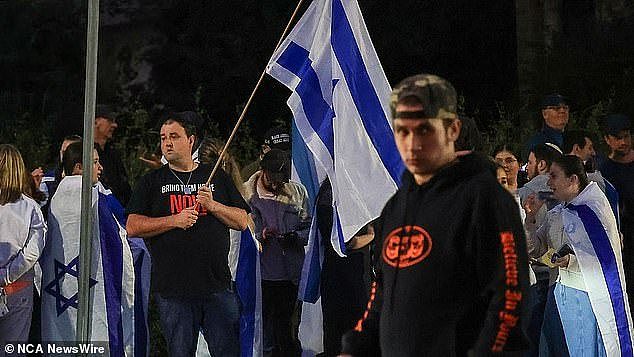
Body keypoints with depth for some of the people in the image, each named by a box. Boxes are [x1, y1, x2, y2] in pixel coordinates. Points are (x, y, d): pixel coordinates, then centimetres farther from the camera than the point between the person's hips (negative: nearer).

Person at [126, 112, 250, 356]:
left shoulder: (217, 178, 14)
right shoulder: (151, 182, 9)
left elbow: (242, 222, 9)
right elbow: (132, 227, -1)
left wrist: (212, 205, -7)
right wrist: (174, 220, -11)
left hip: (218, 288, 1)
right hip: (172, 289, -1)